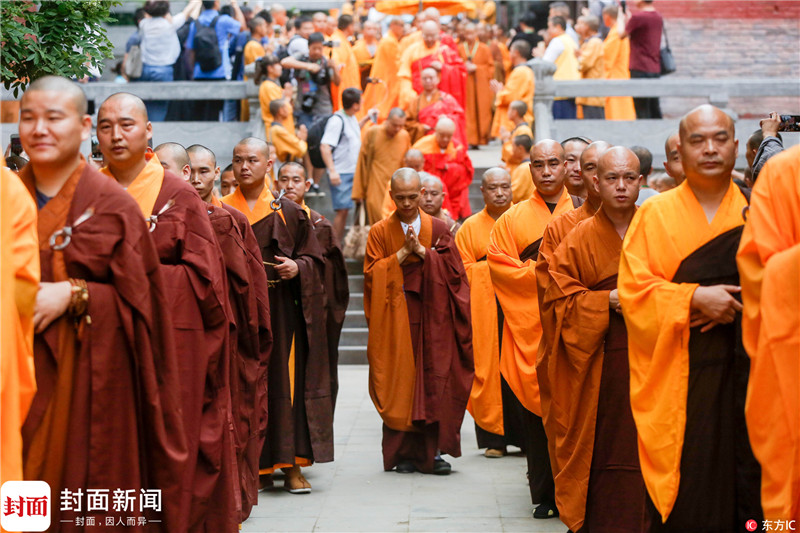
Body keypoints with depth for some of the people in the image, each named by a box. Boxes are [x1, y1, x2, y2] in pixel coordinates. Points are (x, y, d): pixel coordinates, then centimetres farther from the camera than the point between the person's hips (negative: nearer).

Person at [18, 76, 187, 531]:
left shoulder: (112, 205, 0)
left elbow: (137, 302, -3)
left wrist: (74, 294, -16)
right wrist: (11, 301, -7)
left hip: (88, 378, -2)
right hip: (14, 374, 3)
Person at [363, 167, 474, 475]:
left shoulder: (438, 229, 9)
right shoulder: (380, 232, 6)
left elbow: (454, 268, 1)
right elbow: (372, 274, -2)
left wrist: (422, 251, -10)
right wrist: (404, 252, -10)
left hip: (432, 319, 1)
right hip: (395, 320, -1)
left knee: (435, 380, -4)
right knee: (399, 381, -3)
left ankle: (433, 452, 1)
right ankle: (403, 452, 5)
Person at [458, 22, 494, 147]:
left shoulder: (484, 48, 3)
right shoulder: (460, 48, 8)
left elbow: (490, 67, 3)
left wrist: (476, 68, -8)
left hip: (480, 85, -1)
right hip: (465, 85, 1)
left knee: (481, 112, -2)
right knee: (468, 113, -5)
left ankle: (482, 138, 5)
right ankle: (469, 140, -5)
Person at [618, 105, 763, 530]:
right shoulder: (655, 215, 8)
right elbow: (633, 289, 0)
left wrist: (733, 303, -12)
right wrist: (694, 298, -14)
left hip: (749, 370, 1)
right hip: (678, 376, -1)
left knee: (748, 481, -2)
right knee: (686, 490, -4)